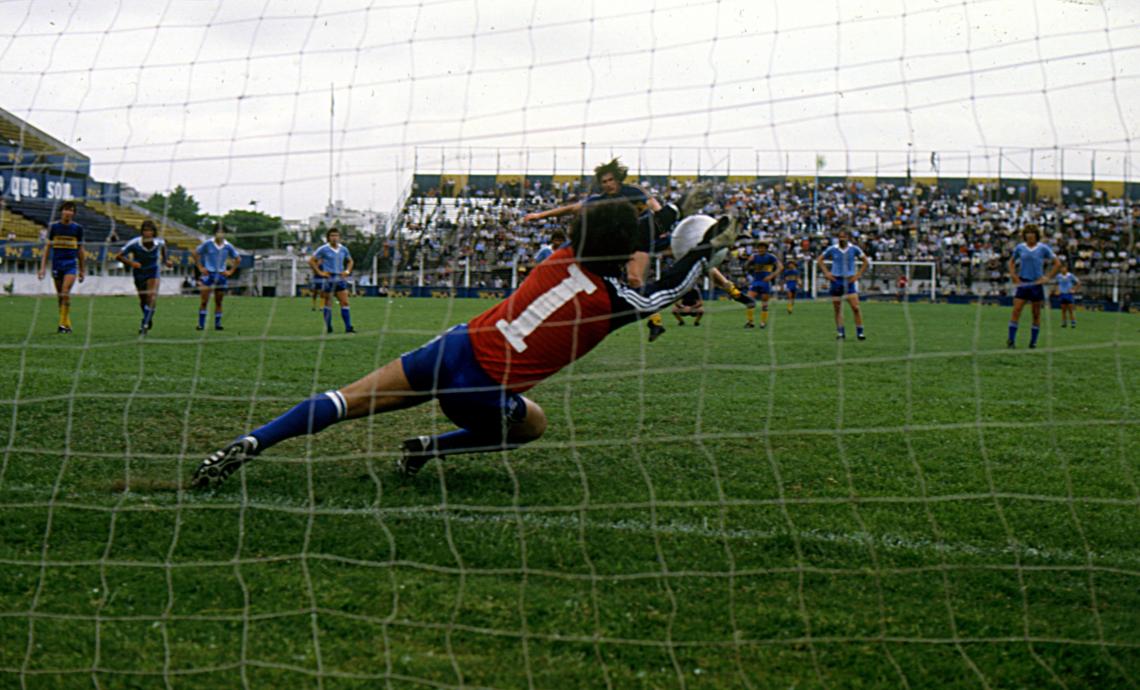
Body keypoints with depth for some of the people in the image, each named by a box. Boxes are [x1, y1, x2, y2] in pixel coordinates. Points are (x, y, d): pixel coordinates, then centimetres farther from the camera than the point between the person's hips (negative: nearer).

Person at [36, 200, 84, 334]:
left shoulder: (77, 228, 3)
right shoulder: (54, 226, 2)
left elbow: (80, 249, 11)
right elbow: (48, 247, 5)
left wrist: (82, 270, 14)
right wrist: (43, 266, -1)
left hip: (71, 264, -2)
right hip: (56, 264, 2)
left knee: (66, 291, -18)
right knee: (59, 295, 6)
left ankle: (63, 324, -16)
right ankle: (67, 324, 17)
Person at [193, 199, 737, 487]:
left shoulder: (562, 259, 8)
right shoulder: (610, 301, -6)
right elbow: (665, 293, 15)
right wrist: (708, 249, 26)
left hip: (460, 343, 5)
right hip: (483, 389, -5)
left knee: (348, 401, 6)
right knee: (533, 425, 26)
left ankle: (248, 444, -6)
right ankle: (430, 447, 8)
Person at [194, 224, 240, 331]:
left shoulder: (228, 246, -1)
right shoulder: (208, 244, -7)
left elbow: (237, 259, 13)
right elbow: (196, 253, 4)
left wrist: (231, 271, 5)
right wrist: (200, 268, 0)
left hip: (221, 275, 2)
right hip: (208, 274, -2)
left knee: (218, 302, 6)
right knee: (204, 301, -8)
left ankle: (217, 324, 13)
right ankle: (201, 324, -4)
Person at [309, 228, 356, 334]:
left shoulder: (343, 249, 8)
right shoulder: (323, 249, -5)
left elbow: (350, 261, 25)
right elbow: (311, 261, -2)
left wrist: (347, 271, 9)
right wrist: (319, 272, -8)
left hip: (340, 278, 3)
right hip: (328, 279, -3)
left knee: (345, 303, -5)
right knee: (327, 303, 3)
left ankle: (348, 327, -5)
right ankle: (328, 327, 13)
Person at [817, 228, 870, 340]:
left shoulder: (854, 249, -1)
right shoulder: (832, 249, 0)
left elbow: (865, 262, 9)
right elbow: (819, 260, 11)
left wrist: (858, 274, -1)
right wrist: (826, 273, 2)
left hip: (850, 280, -1)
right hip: (836, 280, 1)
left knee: (855, 307, -11)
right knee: (837, 309, 2)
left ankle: (859, 331, -5)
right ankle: (840, 332, 11)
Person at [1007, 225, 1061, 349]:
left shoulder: (1043, 248, -2)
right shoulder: (1020, 247, 4)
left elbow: (1057, 263, 4)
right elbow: (1011, 261, 21)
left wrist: (1048, 277, -3)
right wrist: (1013, 275, 6)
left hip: (1036, 283, -1)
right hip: (1022, 282, 1)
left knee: (1036, 313, 4)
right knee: (1016, 310, -9)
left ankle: (1033, 342, 12)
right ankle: (1011, 340, -8)